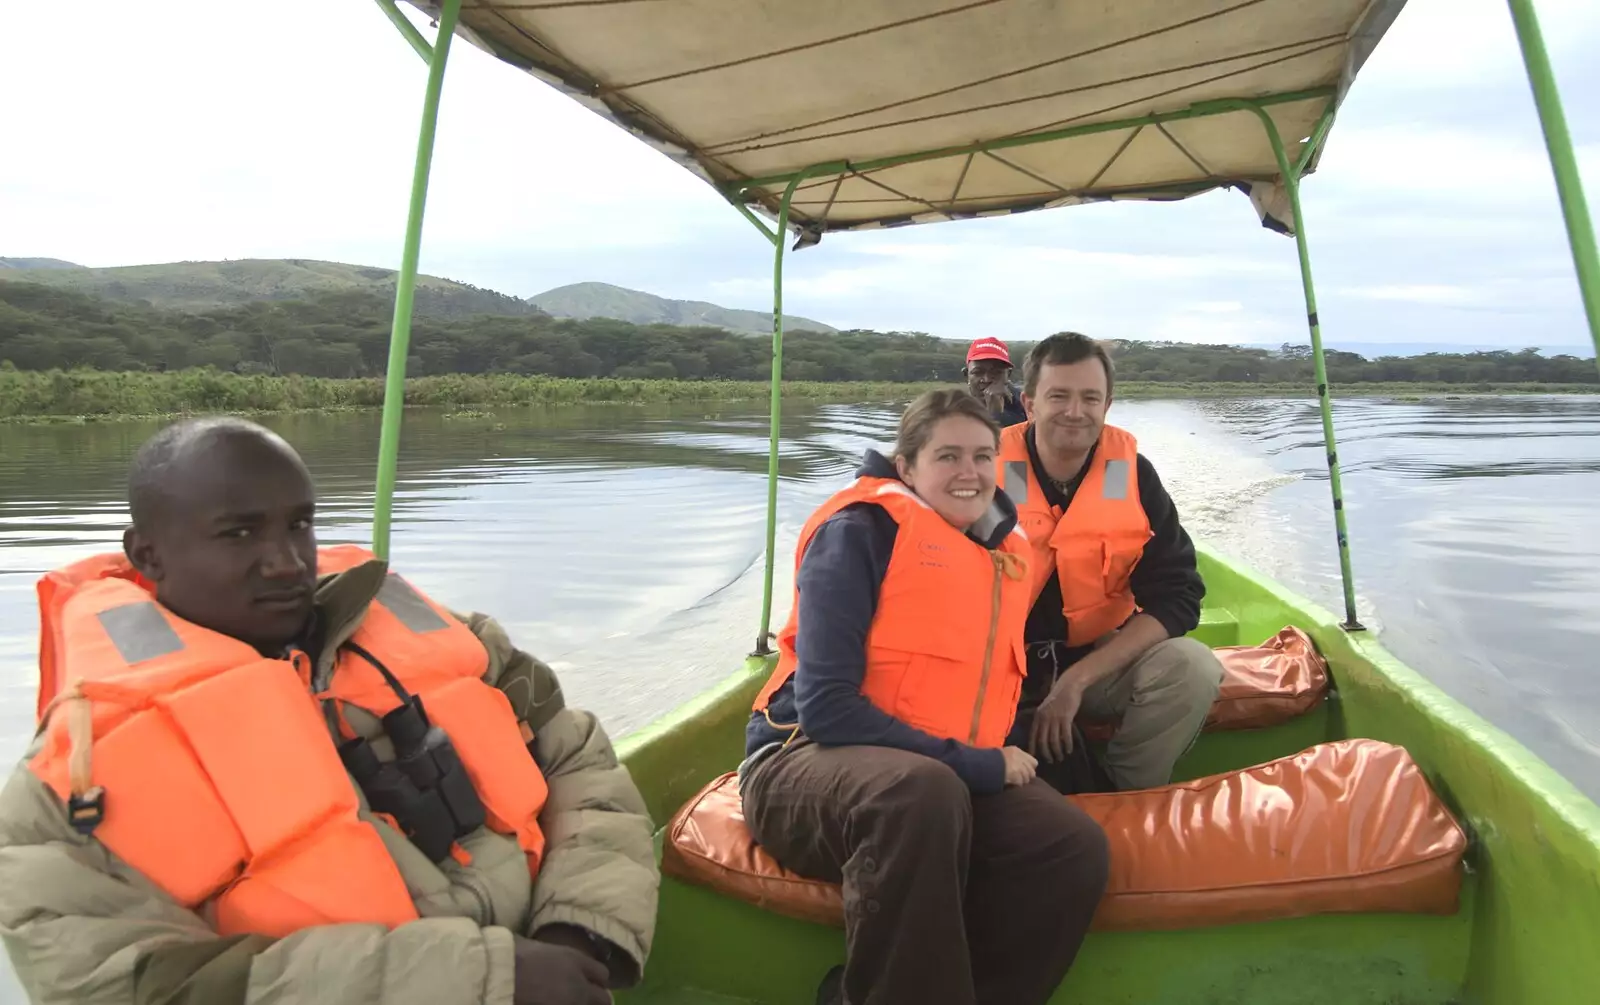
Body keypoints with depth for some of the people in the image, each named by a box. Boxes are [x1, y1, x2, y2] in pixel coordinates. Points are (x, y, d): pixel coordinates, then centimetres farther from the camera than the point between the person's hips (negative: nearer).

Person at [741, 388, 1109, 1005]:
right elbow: (826, 706, -18)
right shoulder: (861, 530, -9)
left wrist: (995, 760, 1)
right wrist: (977, 765, -16)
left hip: (952, 779, 7)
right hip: (808, 763, -6)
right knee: (923, 791, -39)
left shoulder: (1004, 556, 13)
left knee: (1074, 847, -20)